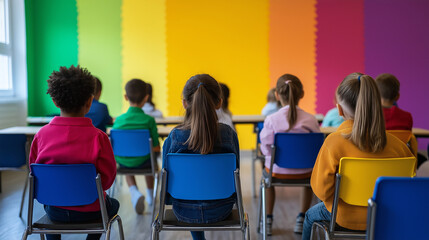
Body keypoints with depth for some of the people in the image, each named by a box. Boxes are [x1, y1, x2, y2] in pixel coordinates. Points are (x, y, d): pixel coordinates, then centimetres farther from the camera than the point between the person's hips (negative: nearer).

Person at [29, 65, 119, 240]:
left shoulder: (42, 134, -10)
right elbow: (108, 179, -13)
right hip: (89, 211, -3)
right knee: (113, 204, 31)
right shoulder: (98, 136, -19)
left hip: (54, 212, 3)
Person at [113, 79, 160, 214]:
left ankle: (133, 191, 8)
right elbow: (156, 148, -11)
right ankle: (150, 195, 43)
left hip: (122, 162, 1)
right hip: (142, 162, -1)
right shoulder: (149, 120, -15)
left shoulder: (118, 120, -8)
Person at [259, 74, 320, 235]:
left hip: (277, 170, 0)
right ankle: (301, 219, 36)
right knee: (311, 172, 37)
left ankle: (268, 219, 35)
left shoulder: (271, 120, -16)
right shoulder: (310, 120, -12)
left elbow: (266, 148, -9)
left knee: (267, 171, 36)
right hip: (303, 172, 1)